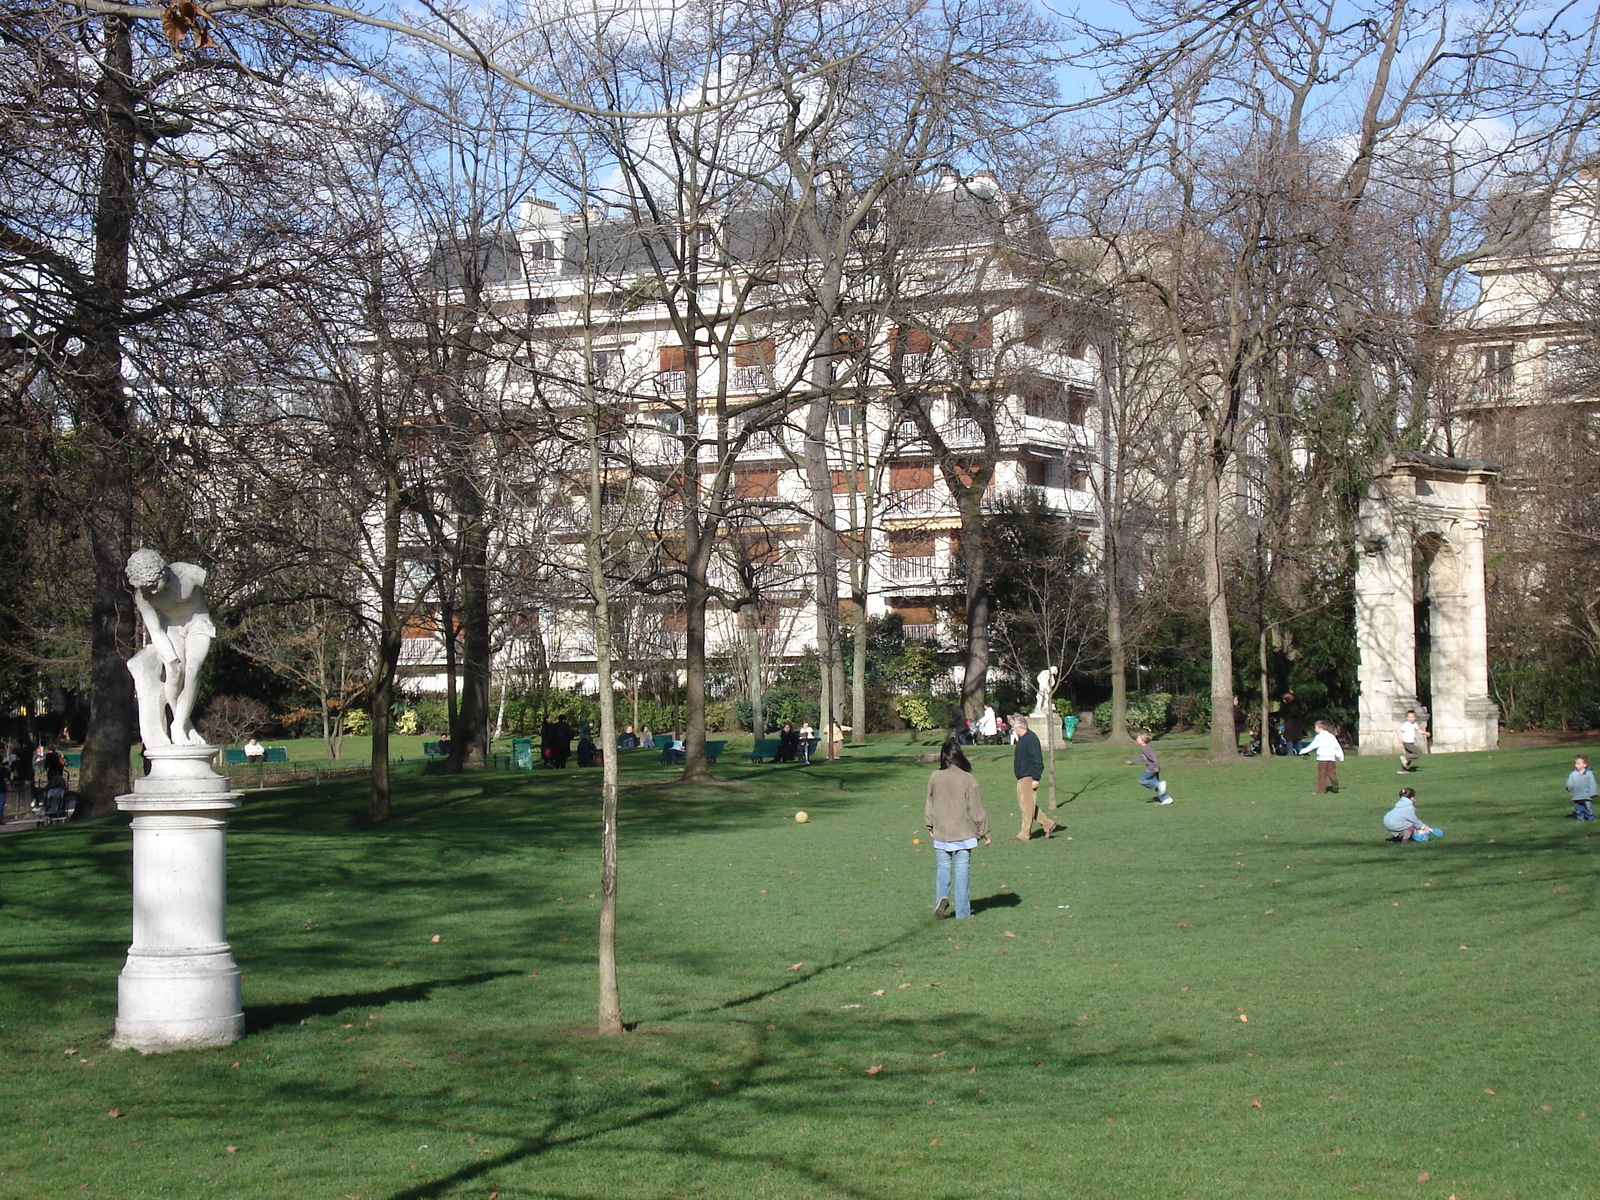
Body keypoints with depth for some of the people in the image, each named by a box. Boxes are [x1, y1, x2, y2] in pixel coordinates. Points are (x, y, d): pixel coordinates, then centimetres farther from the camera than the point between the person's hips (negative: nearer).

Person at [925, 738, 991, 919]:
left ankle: (941, 897, -10)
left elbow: (930, 804, 8)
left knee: (942, 867, 14)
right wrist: (984, 832, 4)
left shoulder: (935, 778, -4)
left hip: (940, 833, 2)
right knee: (962, 870, 4)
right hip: (963, 832, -1)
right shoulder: (968, 779, -11)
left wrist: (930, 826, 23)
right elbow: (977, 809, -6)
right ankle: (962, 911, 5)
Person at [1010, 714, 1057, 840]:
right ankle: (1048, 824, 21)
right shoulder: (1021, 738, 14)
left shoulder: (1031, 738, -17)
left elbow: (1037, 760, -19)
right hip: (1021, 777, 11)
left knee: (1027, 806, -3)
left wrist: (1036, 778, -20)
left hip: (1029, 778, -11)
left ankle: (1024, 834, 2)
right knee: (1023, 805, 13)